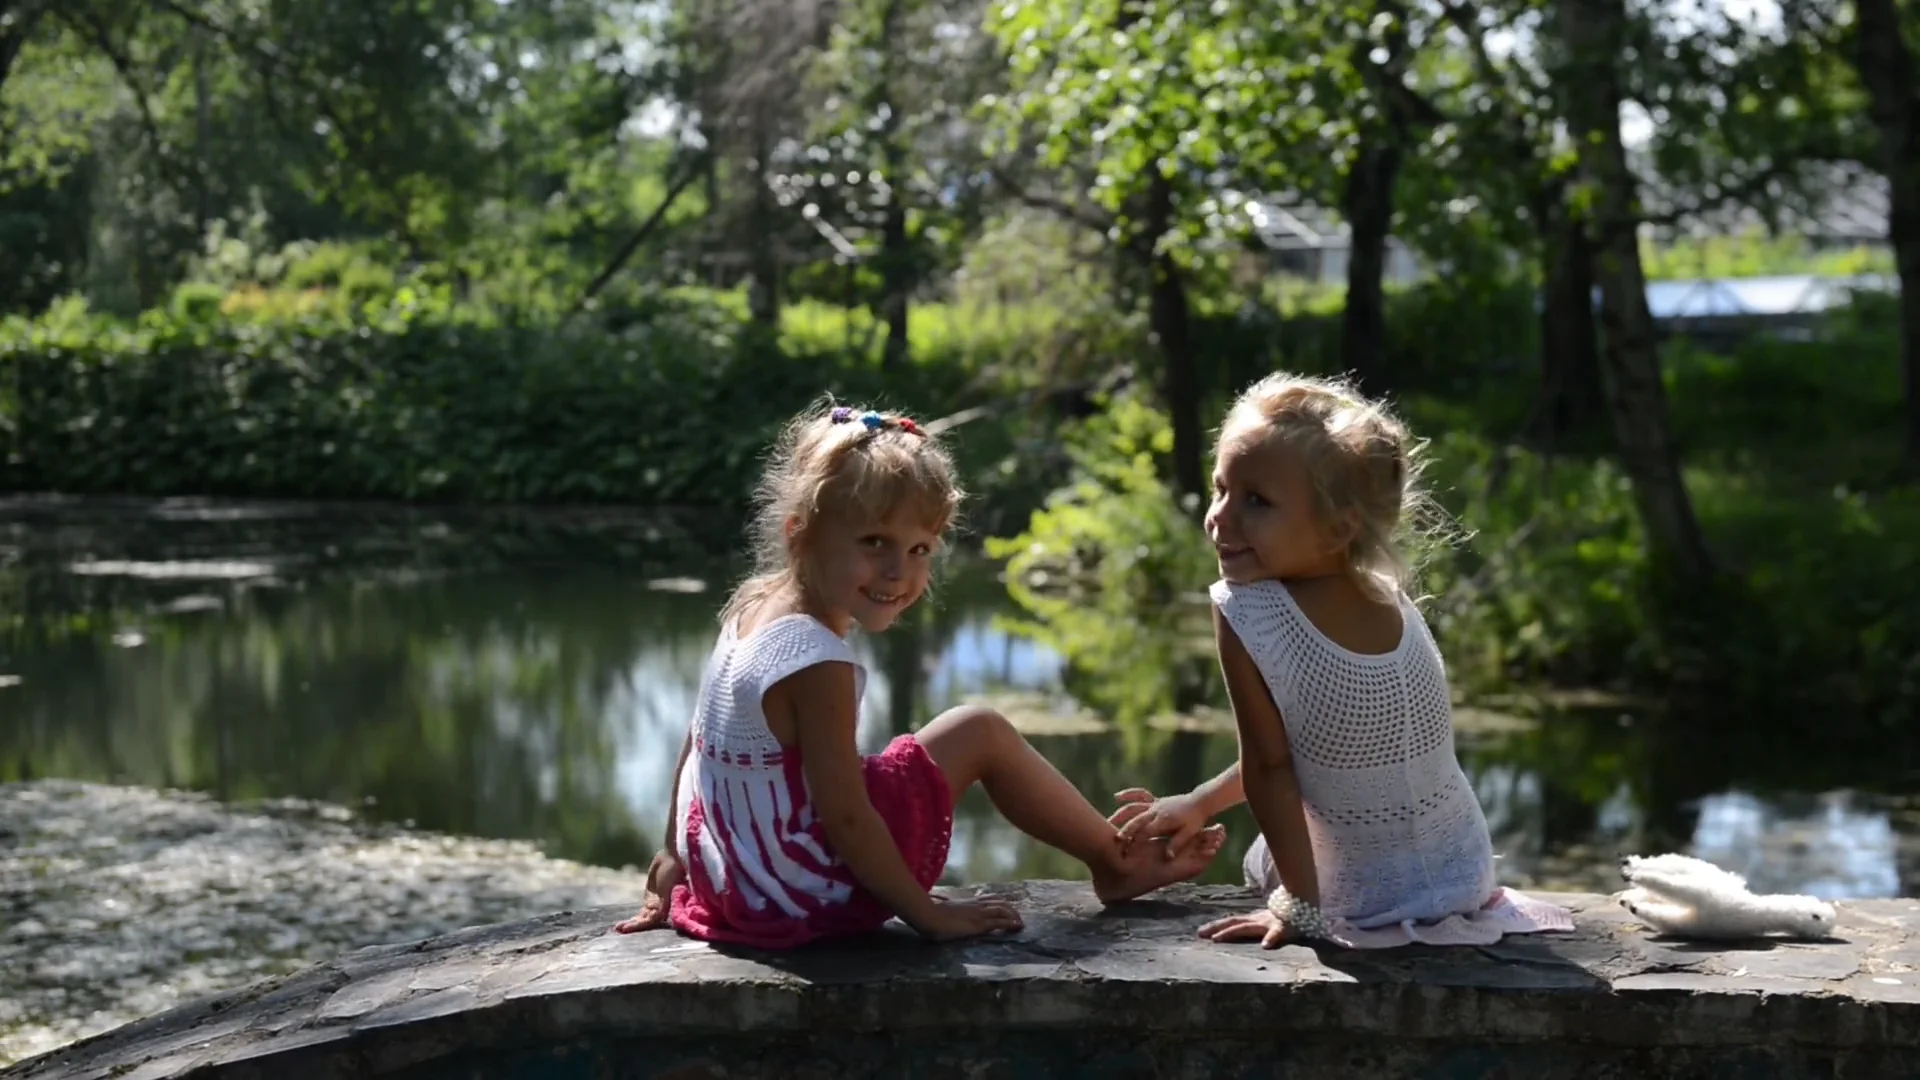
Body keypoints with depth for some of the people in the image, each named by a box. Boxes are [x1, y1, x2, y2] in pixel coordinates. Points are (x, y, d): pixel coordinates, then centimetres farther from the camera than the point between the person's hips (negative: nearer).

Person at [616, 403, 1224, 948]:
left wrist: (675, 855, 21)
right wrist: (929, 915, -16)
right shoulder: (818, 663, -26)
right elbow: (843, 815, -25)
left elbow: (698, 740, 11)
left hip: (722, 877, 9)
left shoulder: (752, 606, 1)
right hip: (808, 894, -9)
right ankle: (1119, 862, 18)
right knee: (981, 732, 1)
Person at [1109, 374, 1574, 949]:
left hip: (1366, 899, -5)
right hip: (1464, 872, 5)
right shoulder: (1386, 600, 0)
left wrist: (1299, 904, -8)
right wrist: (1201, 803, 17)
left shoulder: (1245, 610, -19)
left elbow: (1268, 768, -14)